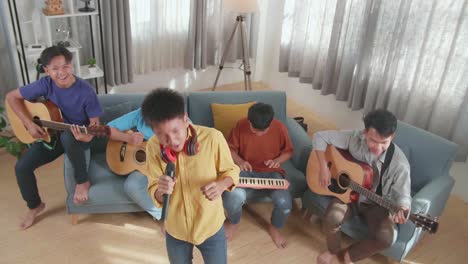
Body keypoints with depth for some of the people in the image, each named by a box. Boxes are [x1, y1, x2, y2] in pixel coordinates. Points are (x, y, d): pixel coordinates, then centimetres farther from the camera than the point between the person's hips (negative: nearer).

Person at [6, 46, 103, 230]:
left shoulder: (85, 90, -23)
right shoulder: (45, 84, -15)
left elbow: (95, 121, -17)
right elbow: (12, 97, -4)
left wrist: (88, 135, -40)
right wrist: (29, 124, -13)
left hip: (77, 137, -4)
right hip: (51, 135, 4)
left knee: (67, 137, -41)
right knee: (22, 166, -9)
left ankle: (82, 181, -16)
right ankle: (35, 206, 19)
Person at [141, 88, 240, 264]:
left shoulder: (212, 138, -25)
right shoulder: (153, 147, -17)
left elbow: (231, 171, -9)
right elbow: (154, 193, -8)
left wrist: (221, 185, -31)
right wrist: (161, 191, -32)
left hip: (210, 226, -2)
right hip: (175, 230, 2)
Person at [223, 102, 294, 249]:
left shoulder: (280, 128, -10)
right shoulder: (240, 125, -11)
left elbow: (289, 150, 5)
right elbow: (230, 148, 3)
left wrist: (277, 160, -15)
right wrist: (240, 161, -17)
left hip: (271, 173, 1)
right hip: (246, 171, 0)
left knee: (284, 203, -28)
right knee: (232, 198, -30)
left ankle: (274, 228, 11)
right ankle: (234, 222, 10)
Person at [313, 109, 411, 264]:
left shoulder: (399, 163, -24)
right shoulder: (355, 138, -21)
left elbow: (402, 194, -14)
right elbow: (319, 137, -13)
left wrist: (402, 210, -38)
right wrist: (324, 167, -21)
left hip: (376, 204, 0)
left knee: (385, 238, -25)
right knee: (331, 219, -28)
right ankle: (333, 251, 7)